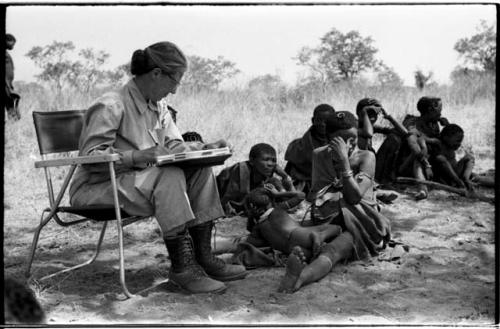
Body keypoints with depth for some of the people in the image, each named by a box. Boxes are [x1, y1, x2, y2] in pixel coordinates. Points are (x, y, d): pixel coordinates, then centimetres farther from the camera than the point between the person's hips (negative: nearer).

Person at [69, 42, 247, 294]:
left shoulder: (158, 109, 12)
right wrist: (136, 156, -33)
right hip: (97, 188, -9)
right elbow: (91, 155, -22)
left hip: (143, 180, 9)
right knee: (170, 176, -32)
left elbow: (174, 146, 10)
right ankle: (182, 267, -28)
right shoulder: (110, 107, -17)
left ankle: (203, 257, -10)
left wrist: (205, 148, -8)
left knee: (201, 170, -8)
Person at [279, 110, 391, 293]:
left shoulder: (366, 157, -1)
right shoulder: (320, 155, 9)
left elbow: (354, 197, -14)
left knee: (333, 250, -39)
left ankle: (300, 276, -70)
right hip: (330, 222, 4)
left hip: (360, 224, -4)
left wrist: (344, 161, -20)